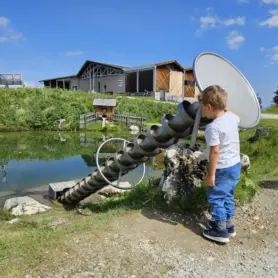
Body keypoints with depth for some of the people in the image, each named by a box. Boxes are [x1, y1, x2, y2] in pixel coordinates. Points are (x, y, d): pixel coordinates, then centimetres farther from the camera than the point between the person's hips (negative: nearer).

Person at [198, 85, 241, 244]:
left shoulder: (213, 127, -25)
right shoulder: (232, 117, -1)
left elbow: (215, 151, -24)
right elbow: (237, 119, 26)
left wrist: (211, 174, -17)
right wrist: (225, 107, 22)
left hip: (223, 169, -9)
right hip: (235, 165, 9)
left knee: (216, 198, 6)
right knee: (228, 196, 22)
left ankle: (221, 231, 16)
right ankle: (229, 224, 36)